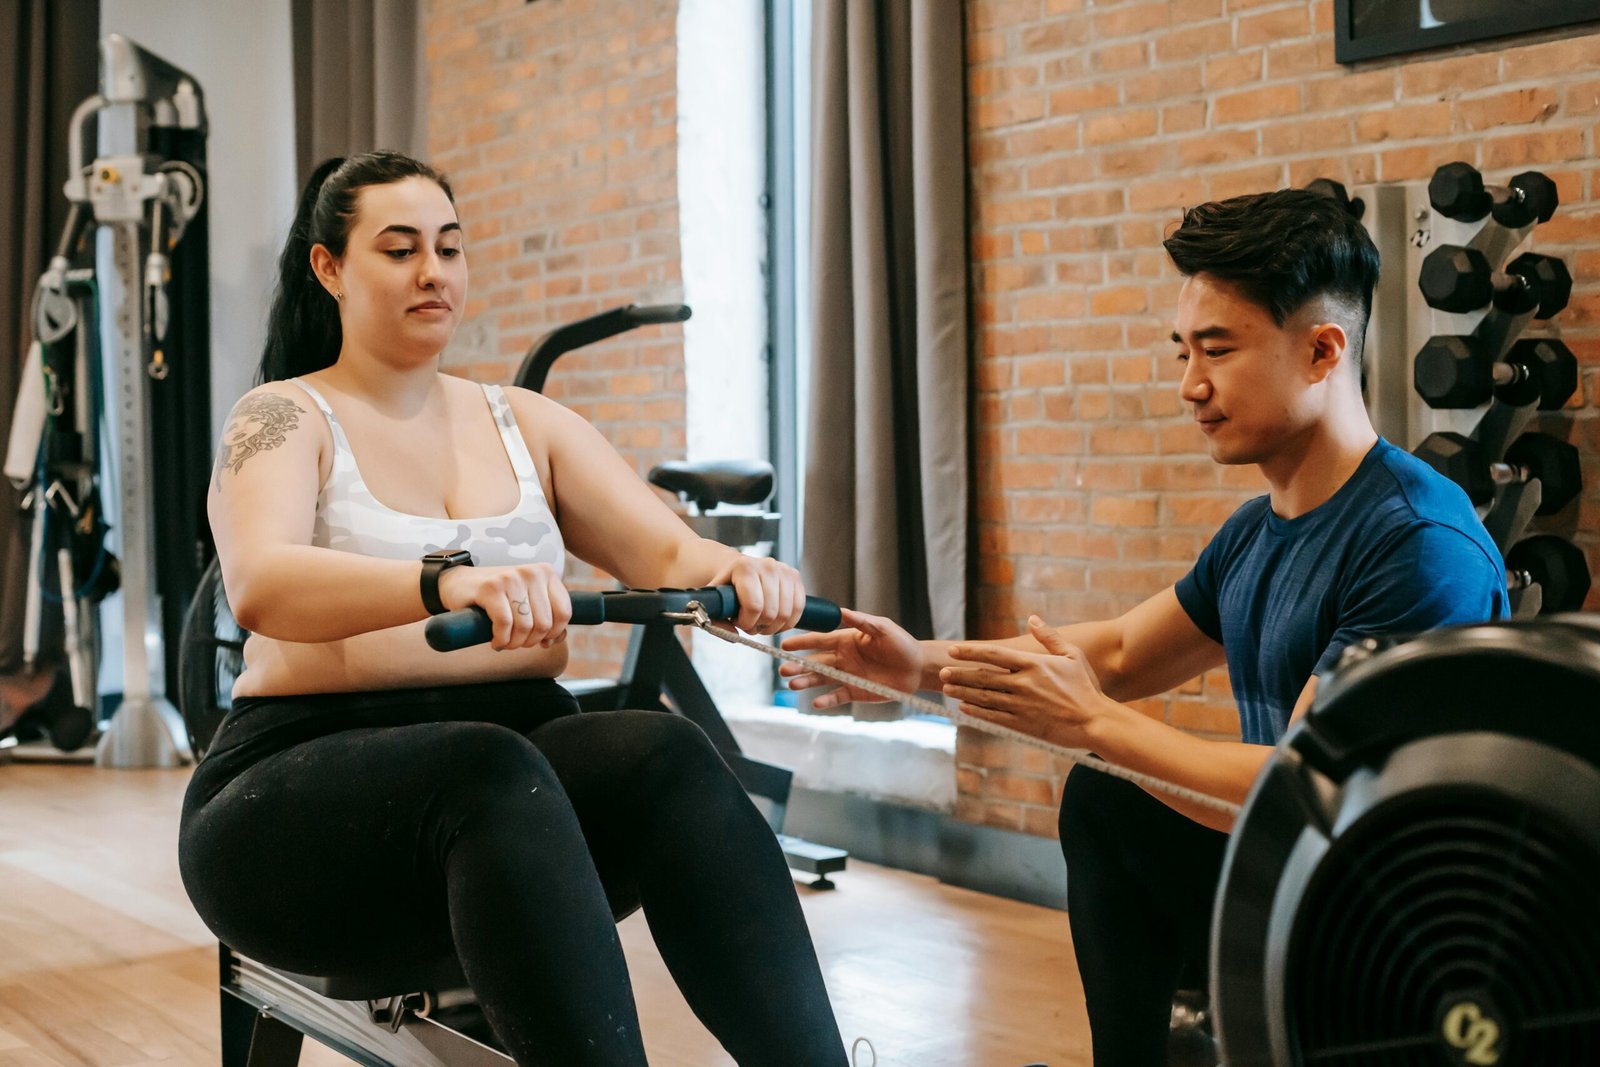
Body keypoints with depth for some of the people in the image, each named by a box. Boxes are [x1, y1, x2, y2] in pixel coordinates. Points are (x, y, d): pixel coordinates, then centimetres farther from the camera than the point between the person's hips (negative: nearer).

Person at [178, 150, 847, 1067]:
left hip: (520, 758, 4)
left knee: (664, 752, -29)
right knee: (492, 771, -38)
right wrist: (448, 581, -41)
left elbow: (667, 550, 2)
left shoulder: (525, 423, 15)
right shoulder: (286, 418, 0)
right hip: (304, 787, -4)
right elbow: (260, 586, -22)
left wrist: (731, 570, -24)